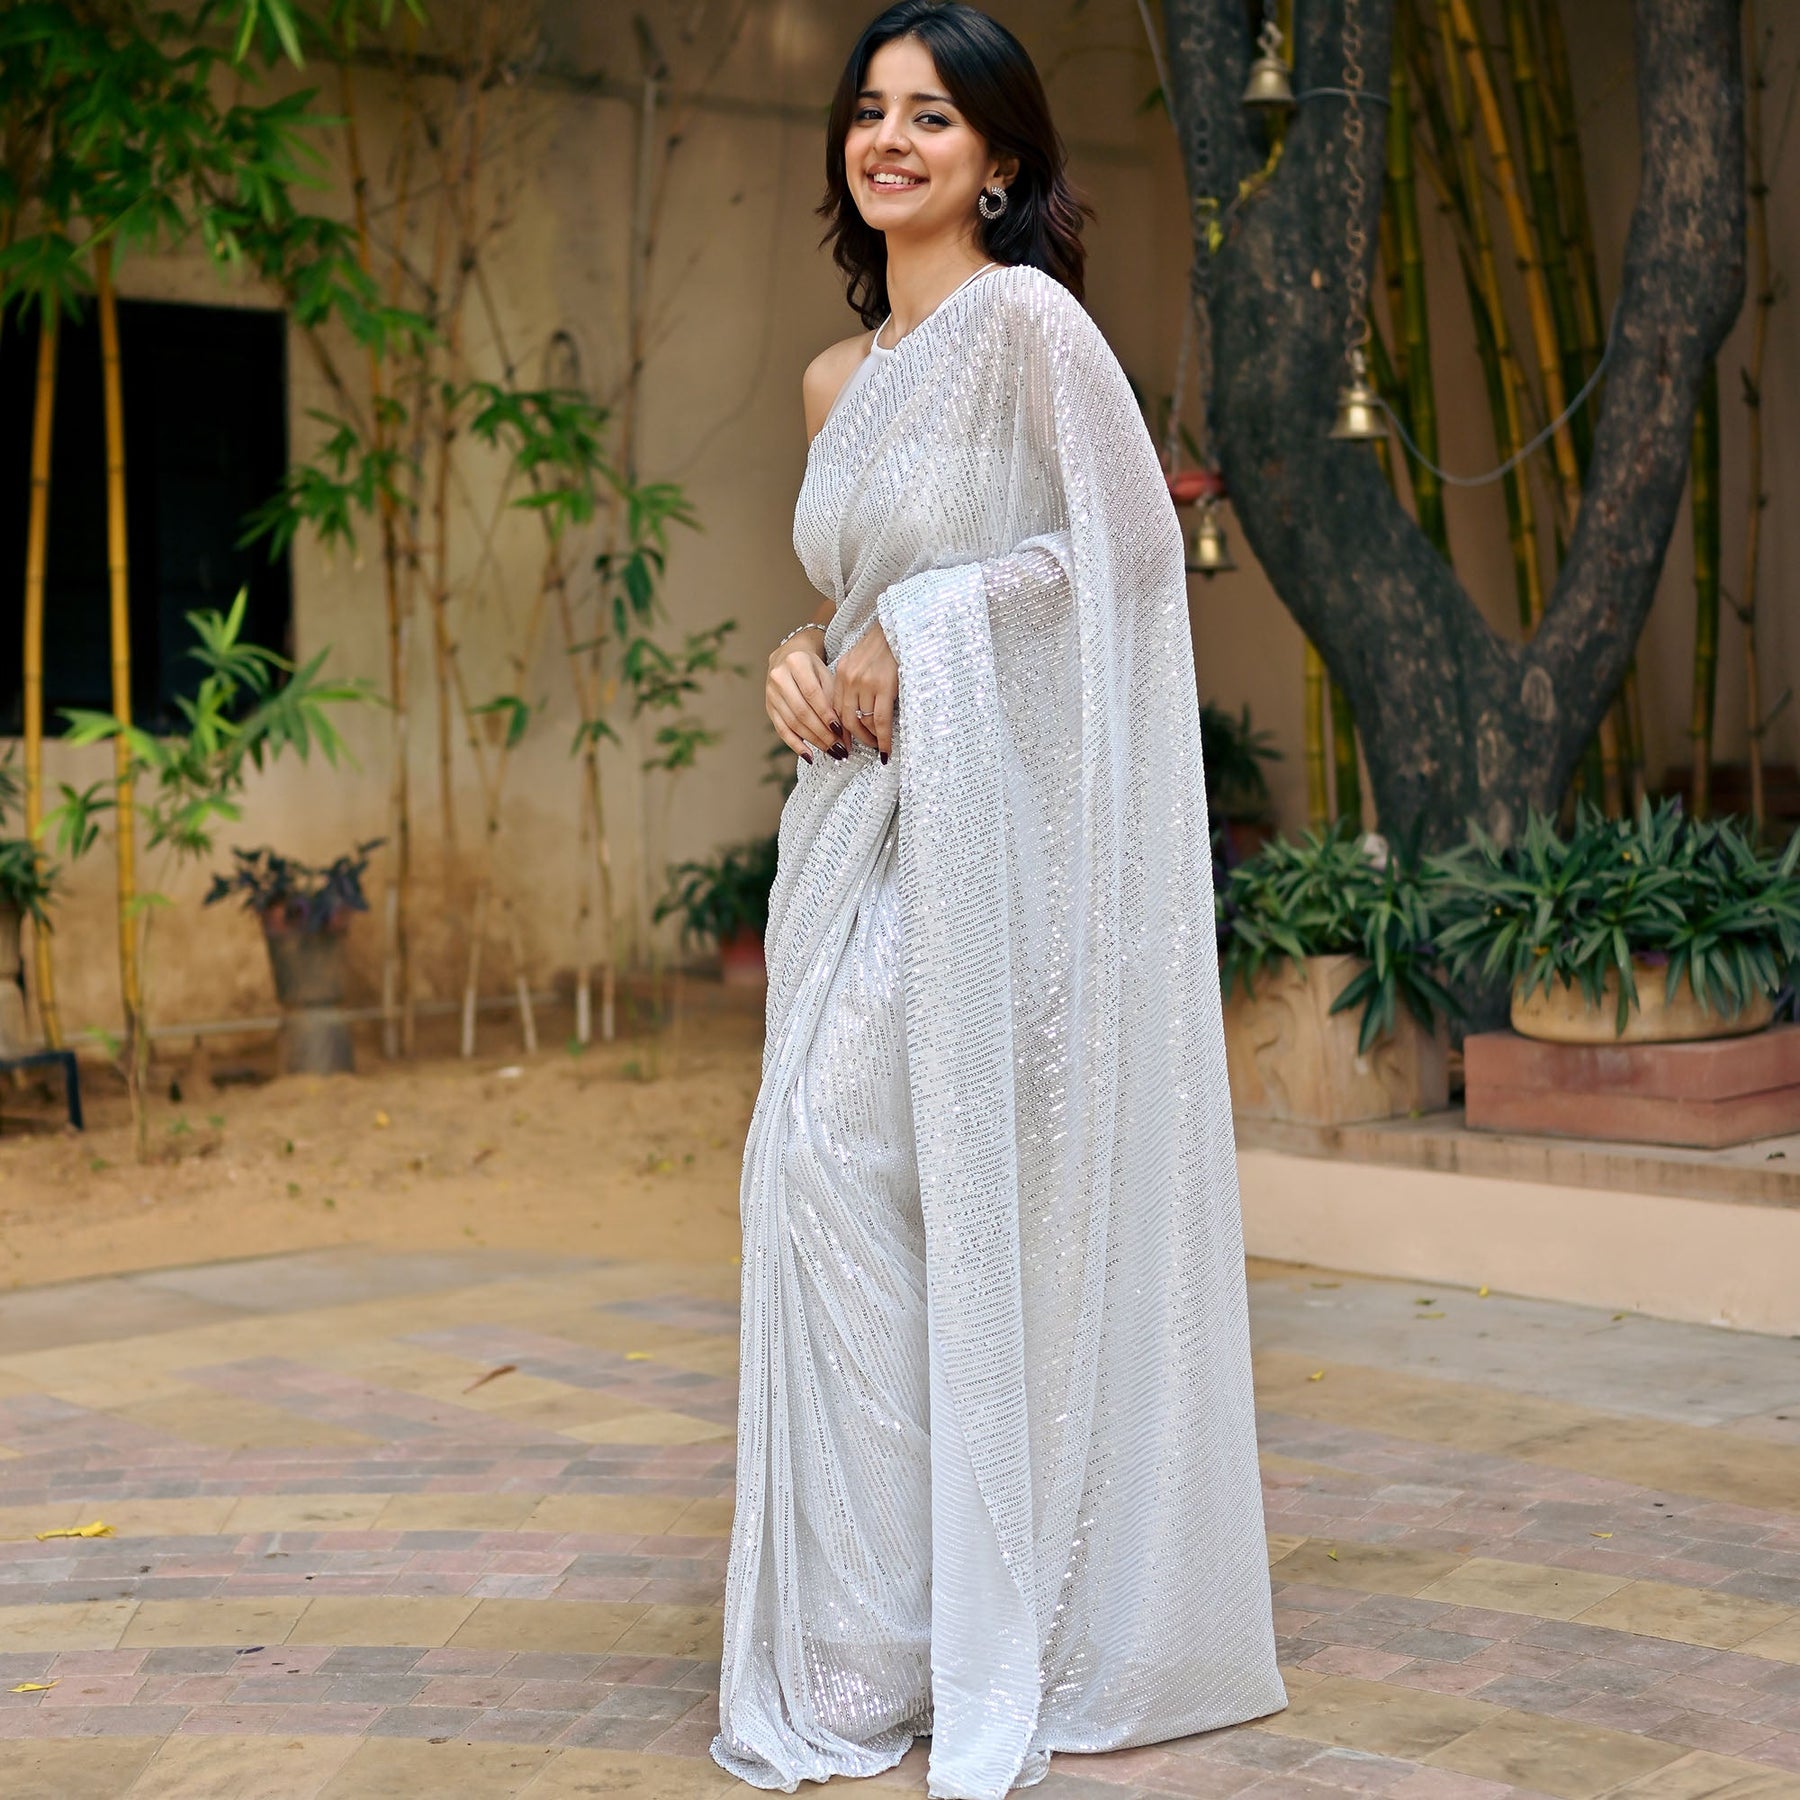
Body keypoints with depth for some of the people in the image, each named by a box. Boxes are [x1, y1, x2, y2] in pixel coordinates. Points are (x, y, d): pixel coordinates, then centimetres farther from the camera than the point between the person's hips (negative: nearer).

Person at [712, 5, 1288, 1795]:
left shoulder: (1027, 318, -5)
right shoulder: (838, 375, 18)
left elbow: (1129, 543, -10)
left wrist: (917, 631, -12)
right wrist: (802, 657, 4)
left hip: (993, 808, -7)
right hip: (860, 811, 8)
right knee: (822, 1165, 1)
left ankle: (1001, 1635, 1)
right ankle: (866, 1643, 11)